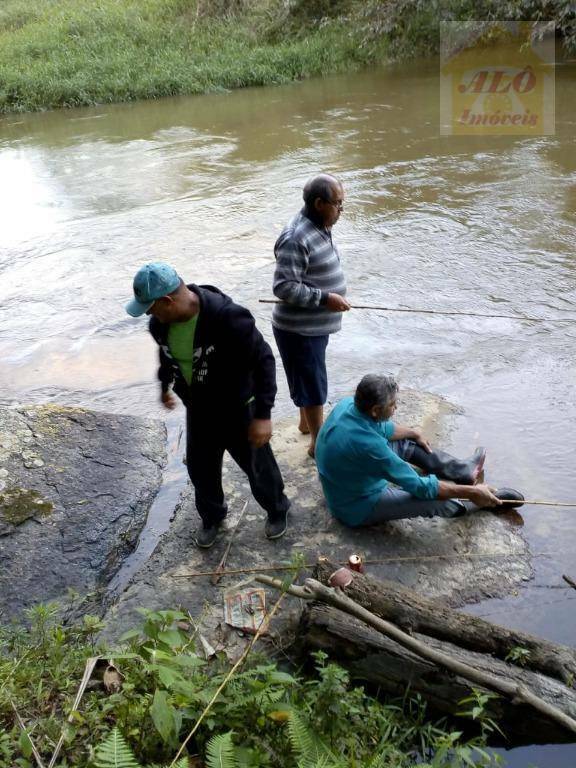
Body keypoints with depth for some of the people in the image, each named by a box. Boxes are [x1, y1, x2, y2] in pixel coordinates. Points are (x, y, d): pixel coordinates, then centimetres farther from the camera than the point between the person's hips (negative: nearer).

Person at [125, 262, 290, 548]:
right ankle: (211, 517, 47)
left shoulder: (228, 317, -34)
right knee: (200, 469, 19)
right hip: (197, 410, 5)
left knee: (257, 465, 15)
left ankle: (277, 511, 44)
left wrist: (263, 414, -29)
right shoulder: (160, 322, -13)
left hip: (237, 409, -5)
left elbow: (263, 360, -27)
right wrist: (164, 384, 27)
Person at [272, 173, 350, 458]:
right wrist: (325, 298, -26)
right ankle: (319, 443, 20)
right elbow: (284, 287, -28)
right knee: (313, 384, 3)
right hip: (299, 329, -9)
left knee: (310, 378, 25)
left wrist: (334, 294, 12)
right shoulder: (296, 238, -26)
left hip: (315, 324, 9)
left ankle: (306, 422, 46)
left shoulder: (320, 227, 6)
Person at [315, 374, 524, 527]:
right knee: (438, 501, -10)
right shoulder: (366, 444, -39)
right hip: (357, 509, -9)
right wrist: (471, 492, -20)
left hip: (346, 484, 9)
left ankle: (460, 469, 29)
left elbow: (383, 429, 11)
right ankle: (491, 500, 18)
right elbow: (419, 487, -30)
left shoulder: (347, 404, -14)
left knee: (405, 441, 13)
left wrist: (414, 433, 24)